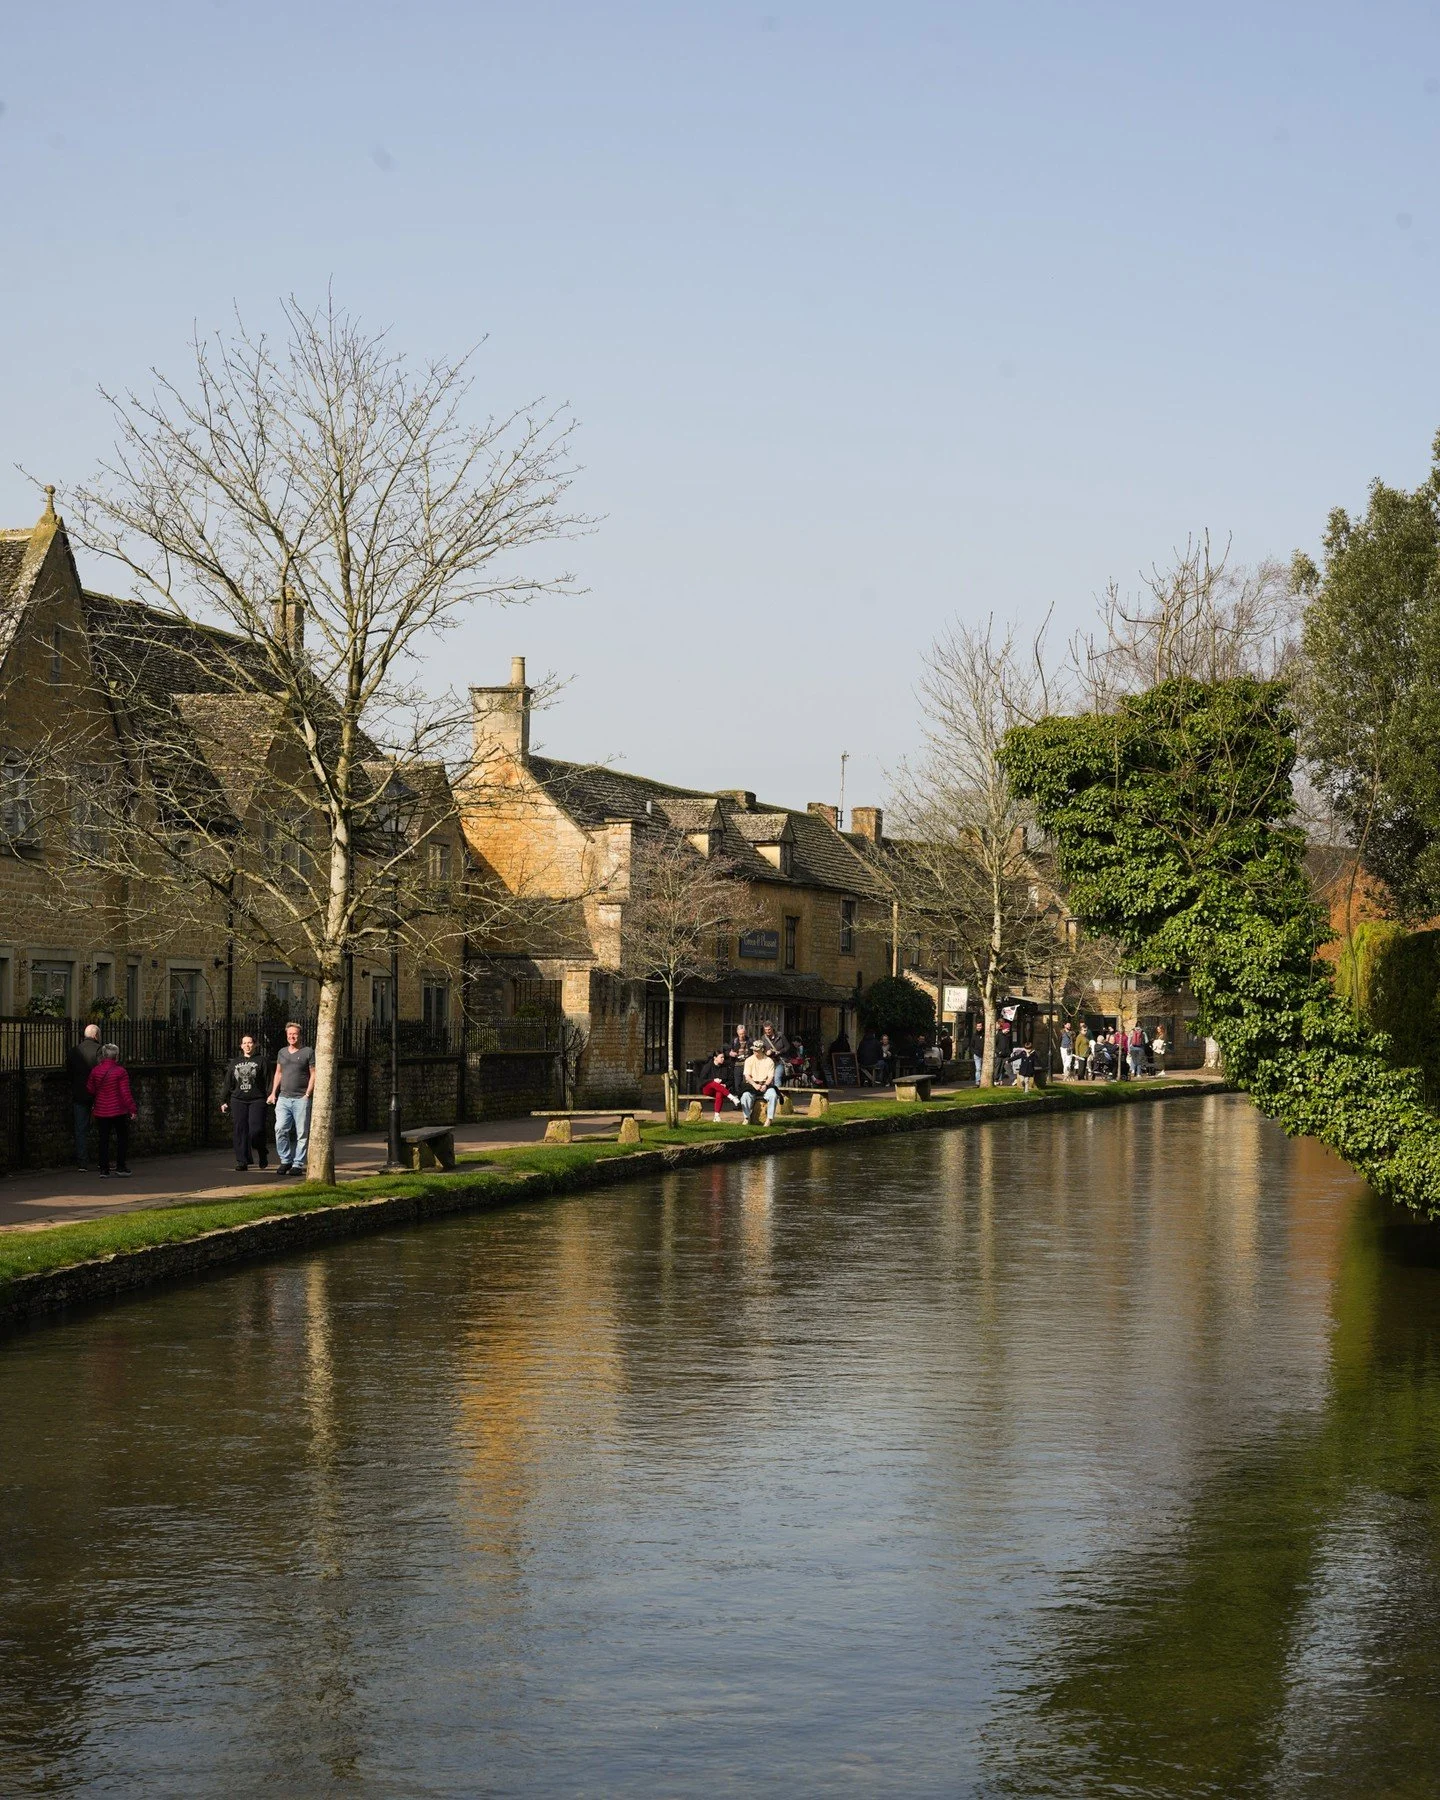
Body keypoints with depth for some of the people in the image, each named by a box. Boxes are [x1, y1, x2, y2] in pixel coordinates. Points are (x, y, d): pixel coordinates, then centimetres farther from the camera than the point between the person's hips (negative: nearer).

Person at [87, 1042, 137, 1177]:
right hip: (118, 1110, -4)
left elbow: (90, 1090, 8)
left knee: (104, 1139, 8)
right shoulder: (120, 1071, -12)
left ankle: (104, 1170, 4)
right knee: (122, 1137, 11)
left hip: (101, 1111, 4)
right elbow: (125, 1092, -13)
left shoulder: (95, 1070, 0)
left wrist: (92, 1105, 24)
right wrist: (132, 1108, -8)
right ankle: (120, 1167, 11)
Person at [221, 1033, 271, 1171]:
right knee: (240, 1131, 0)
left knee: (256, 1130, -12)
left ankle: (262, 1154, 15)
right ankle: (242, 1162, 4)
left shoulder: (261, 1061, 5)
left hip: (257, 1100, -4)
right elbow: (228, 1083, 17)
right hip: (238, 1100, 4)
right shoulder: (235, 1063, 16)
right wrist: (224, 1101, 12)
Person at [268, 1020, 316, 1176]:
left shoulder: (308, 1052, 1)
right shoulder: (282, 1052, 15)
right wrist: (273, 1093, 14)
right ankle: (285, 1161, 5)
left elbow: (313, 1074, -2)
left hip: (301, 1099, -4)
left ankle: (298, 1164, 3)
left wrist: (307, 1094, -10)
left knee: (301, 1133, -2)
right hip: (283, 1098, 4)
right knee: (280, 1129, -8)